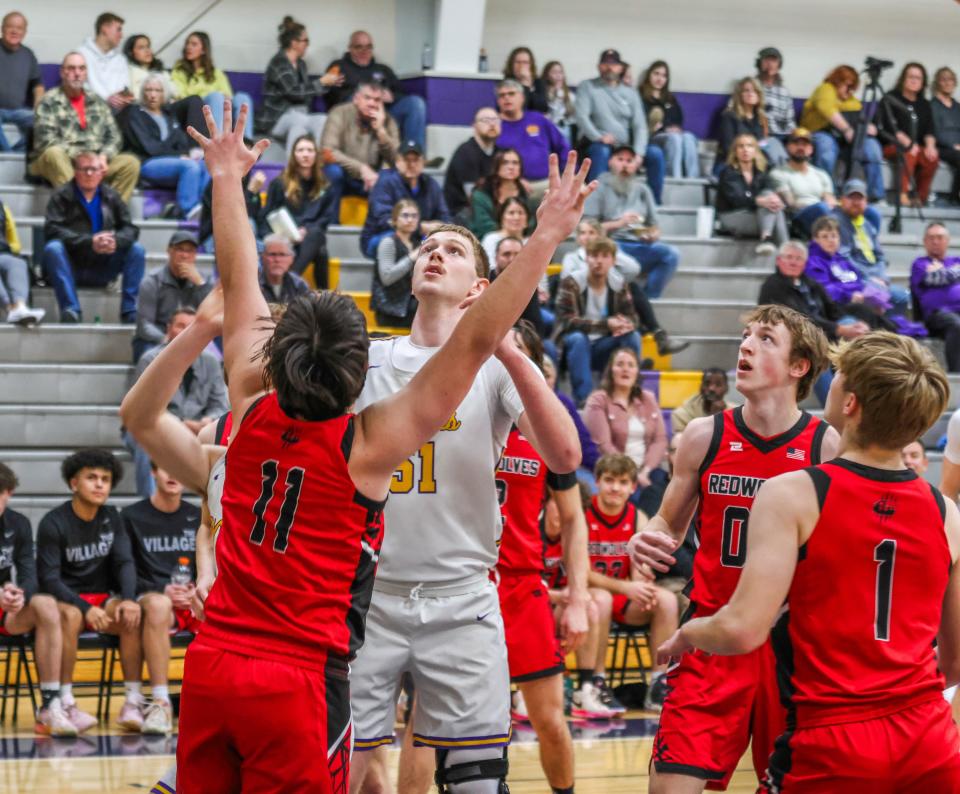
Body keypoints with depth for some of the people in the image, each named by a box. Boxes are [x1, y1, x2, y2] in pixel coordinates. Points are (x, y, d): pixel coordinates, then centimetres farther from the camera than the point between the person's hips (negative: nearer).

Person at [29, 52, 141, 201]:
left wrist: (103, 156, -9)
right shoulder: (49, 102, 0)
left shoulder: (97, 102, 17)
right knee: (54, 153, -38)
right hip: (63, 161, -4)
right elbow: (46, 140, -12)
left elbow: (114, 136, 13)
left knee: (130, 163, -19)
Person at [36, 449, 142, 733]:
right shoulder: (53, 524, -8)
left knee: (133, 616, -29)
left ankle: (133, 702, -28)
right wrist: (86, 608, -27)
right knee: (71, 615, -39)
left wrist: (129, 599, -19)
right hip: (66, 599, -4)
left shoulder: (111, 518, 8)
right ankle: (66, 704, -34)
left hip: (103, 599, 4)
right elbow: (49, 579, -14)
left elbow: (124, 563, 2)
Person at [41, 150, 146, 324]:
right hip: (71, 269, -3)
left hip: (101, 271, 3)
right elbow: (52, 230, -17)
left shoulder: (111, 196, 9)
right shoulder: (62, 196, -2)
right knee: (53, 248, -31)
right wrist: (89, 242, -29)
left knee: (137, 250, -14)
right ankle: (70, 310, -38)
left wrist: (116, 241, -23)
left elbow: (130, 229, 2)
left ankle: (131, 312, -20)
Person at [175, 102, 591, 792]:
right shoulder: (369, 442, -10)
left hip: (210, 664, 5)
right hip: (298, 680, -4)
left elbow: (240, 278, 13)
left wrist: (228, 179, 23)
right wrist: (547, 237, -15)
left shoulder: (252, 409, 2)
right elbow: (477, 341, -14)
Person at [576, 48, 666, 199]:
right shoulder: (587, 87, 6)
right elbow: (581, 116, -7)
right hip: (597, 146, -3)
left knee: (655, 153, -20)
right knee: (601, 151, -38)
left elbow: (640, 126, 6)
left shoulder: (630, 93, 15)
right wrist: (599, 137, -23)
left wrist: (638, 153, -12)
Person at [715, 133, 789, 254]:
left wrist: (775, 199, -31)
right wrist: (760, 201, -37)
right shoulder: (728, 172, -1)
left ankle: (766, 238, -48)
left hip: (757, 215, 4)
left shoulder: (761, 173, 15)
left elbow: (770, 191, -4)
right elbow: (735, 198, -19)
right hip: (732, 218, -4)